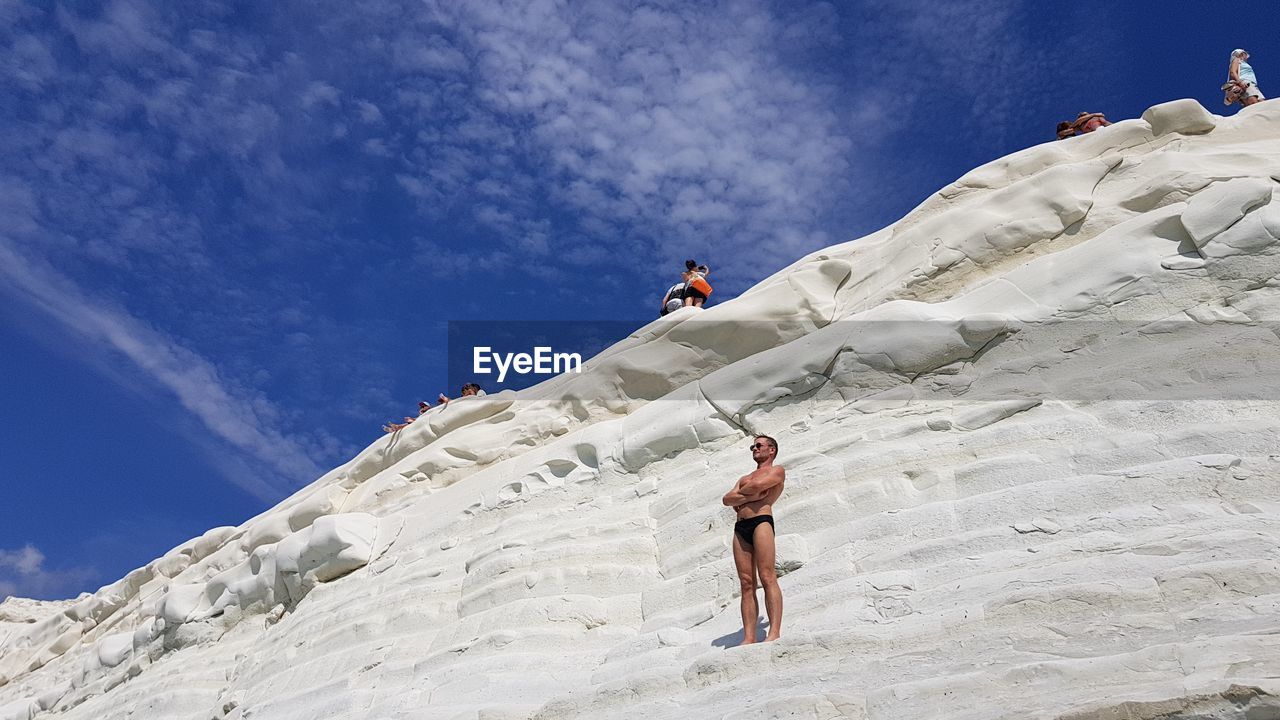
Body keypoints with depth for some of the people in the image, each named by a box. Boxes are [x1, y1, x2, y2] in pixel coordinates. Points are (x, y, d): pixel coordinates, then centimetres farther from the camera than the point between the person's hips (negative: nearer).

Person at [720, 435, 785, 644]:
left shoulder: (777, 470, 14)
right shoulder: (744, 478, 33)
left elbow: (757, 485, -7)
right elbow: (727, 499, 15)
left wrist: (740, 494, 12)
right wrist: (749, 496, -2)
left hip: (761, 521, -6)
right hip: (740, 526, 6)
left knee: (767, 578, -17)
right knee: (746, 584, -3)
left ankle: (774, 633, -23)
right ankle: (749, 638, -9)